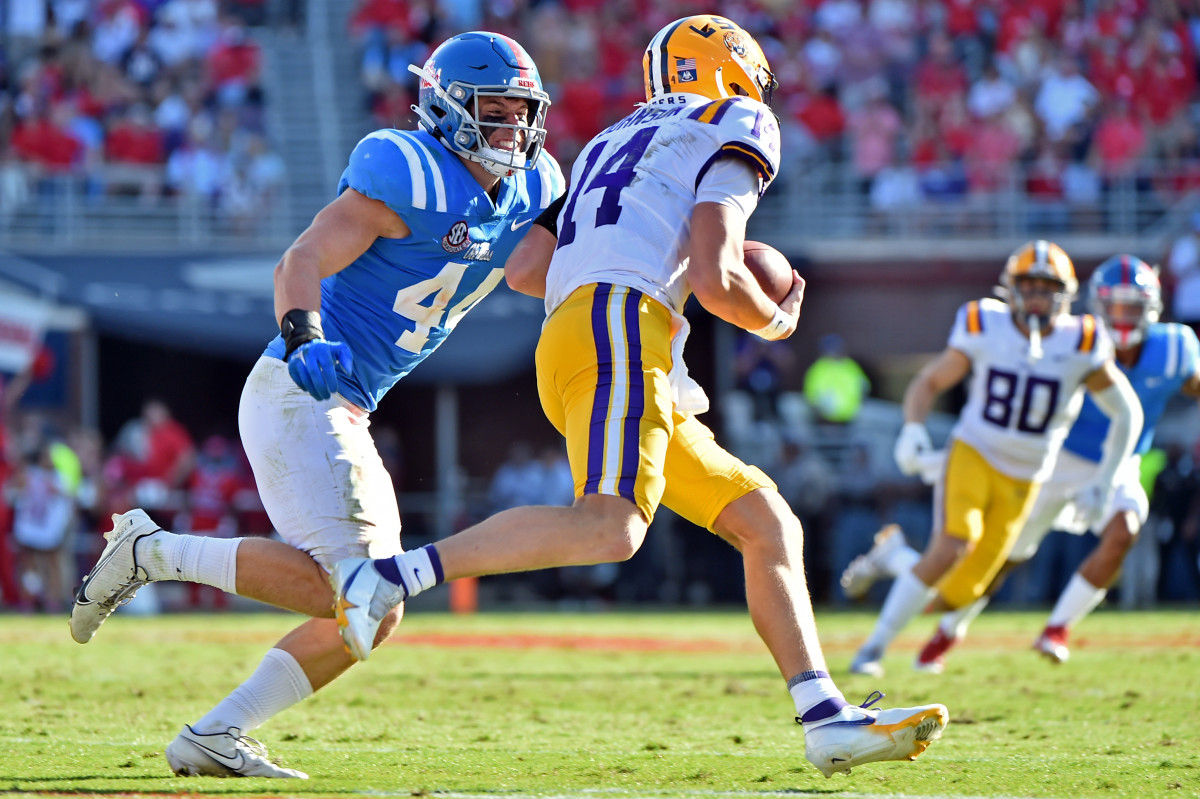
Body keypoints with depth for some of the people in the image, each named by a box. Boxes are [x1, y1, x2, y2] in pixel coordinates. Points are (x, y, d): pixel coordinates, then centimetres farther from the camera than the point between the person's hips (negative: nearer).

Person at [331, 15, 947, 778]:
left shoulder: (619, 143, 33)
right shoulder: (735, 127, 10)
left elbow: (523, 269, 25)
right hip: (619, 326, -9)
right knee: (610, 527, -28)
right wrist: (778, 319, 16)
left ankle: (828, 721, -1)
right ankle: (391, 574, -31)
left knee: (770, 525, 7)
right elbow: (714, 277, -4)